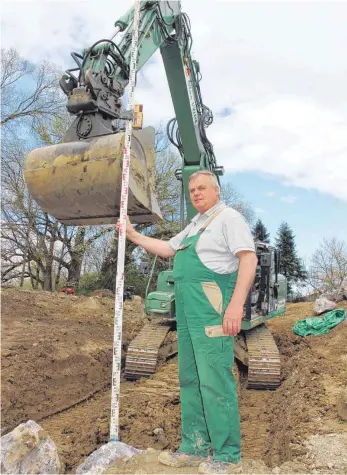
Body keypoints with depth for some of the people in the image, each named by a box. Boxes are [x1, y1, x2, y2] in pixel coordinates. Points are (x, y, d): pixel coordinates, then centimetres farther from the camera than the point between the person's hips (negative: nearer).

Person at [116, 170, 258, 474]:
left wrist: (236, 304, -24)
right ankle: (195, 448, 27)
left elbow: (249, 258, -15)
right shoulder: (194, 225, 23)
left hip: (212, 310, -9)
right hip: (187, 311, 9)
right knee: (189, 380, 13)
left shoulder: (228, 218, -4)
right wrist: (134, 235, 26)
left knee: (214, 380, -4)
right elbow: (167, 249, 31)